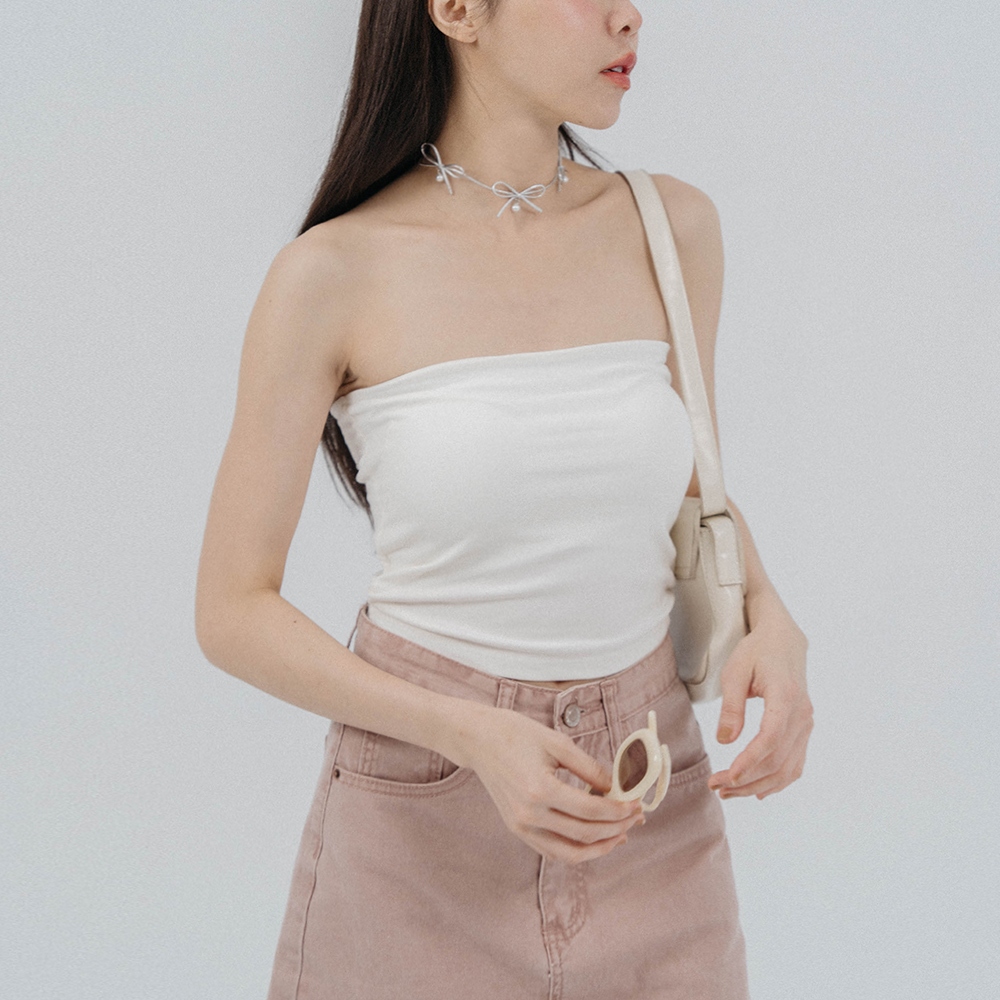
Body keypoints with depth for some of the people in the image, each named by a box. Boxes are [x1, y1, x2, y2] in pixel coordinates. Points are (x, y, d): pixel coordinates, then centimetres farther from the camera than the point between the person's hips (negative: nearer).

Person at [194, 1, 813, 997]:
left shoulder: (671, 226, -2)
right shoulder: (334, 274, -11)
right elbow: (233, 612, -8)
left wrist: (770, 618, -8)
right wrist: (472, 735, -20)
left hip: (654, 808, 3)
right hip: (422, 803, -3)